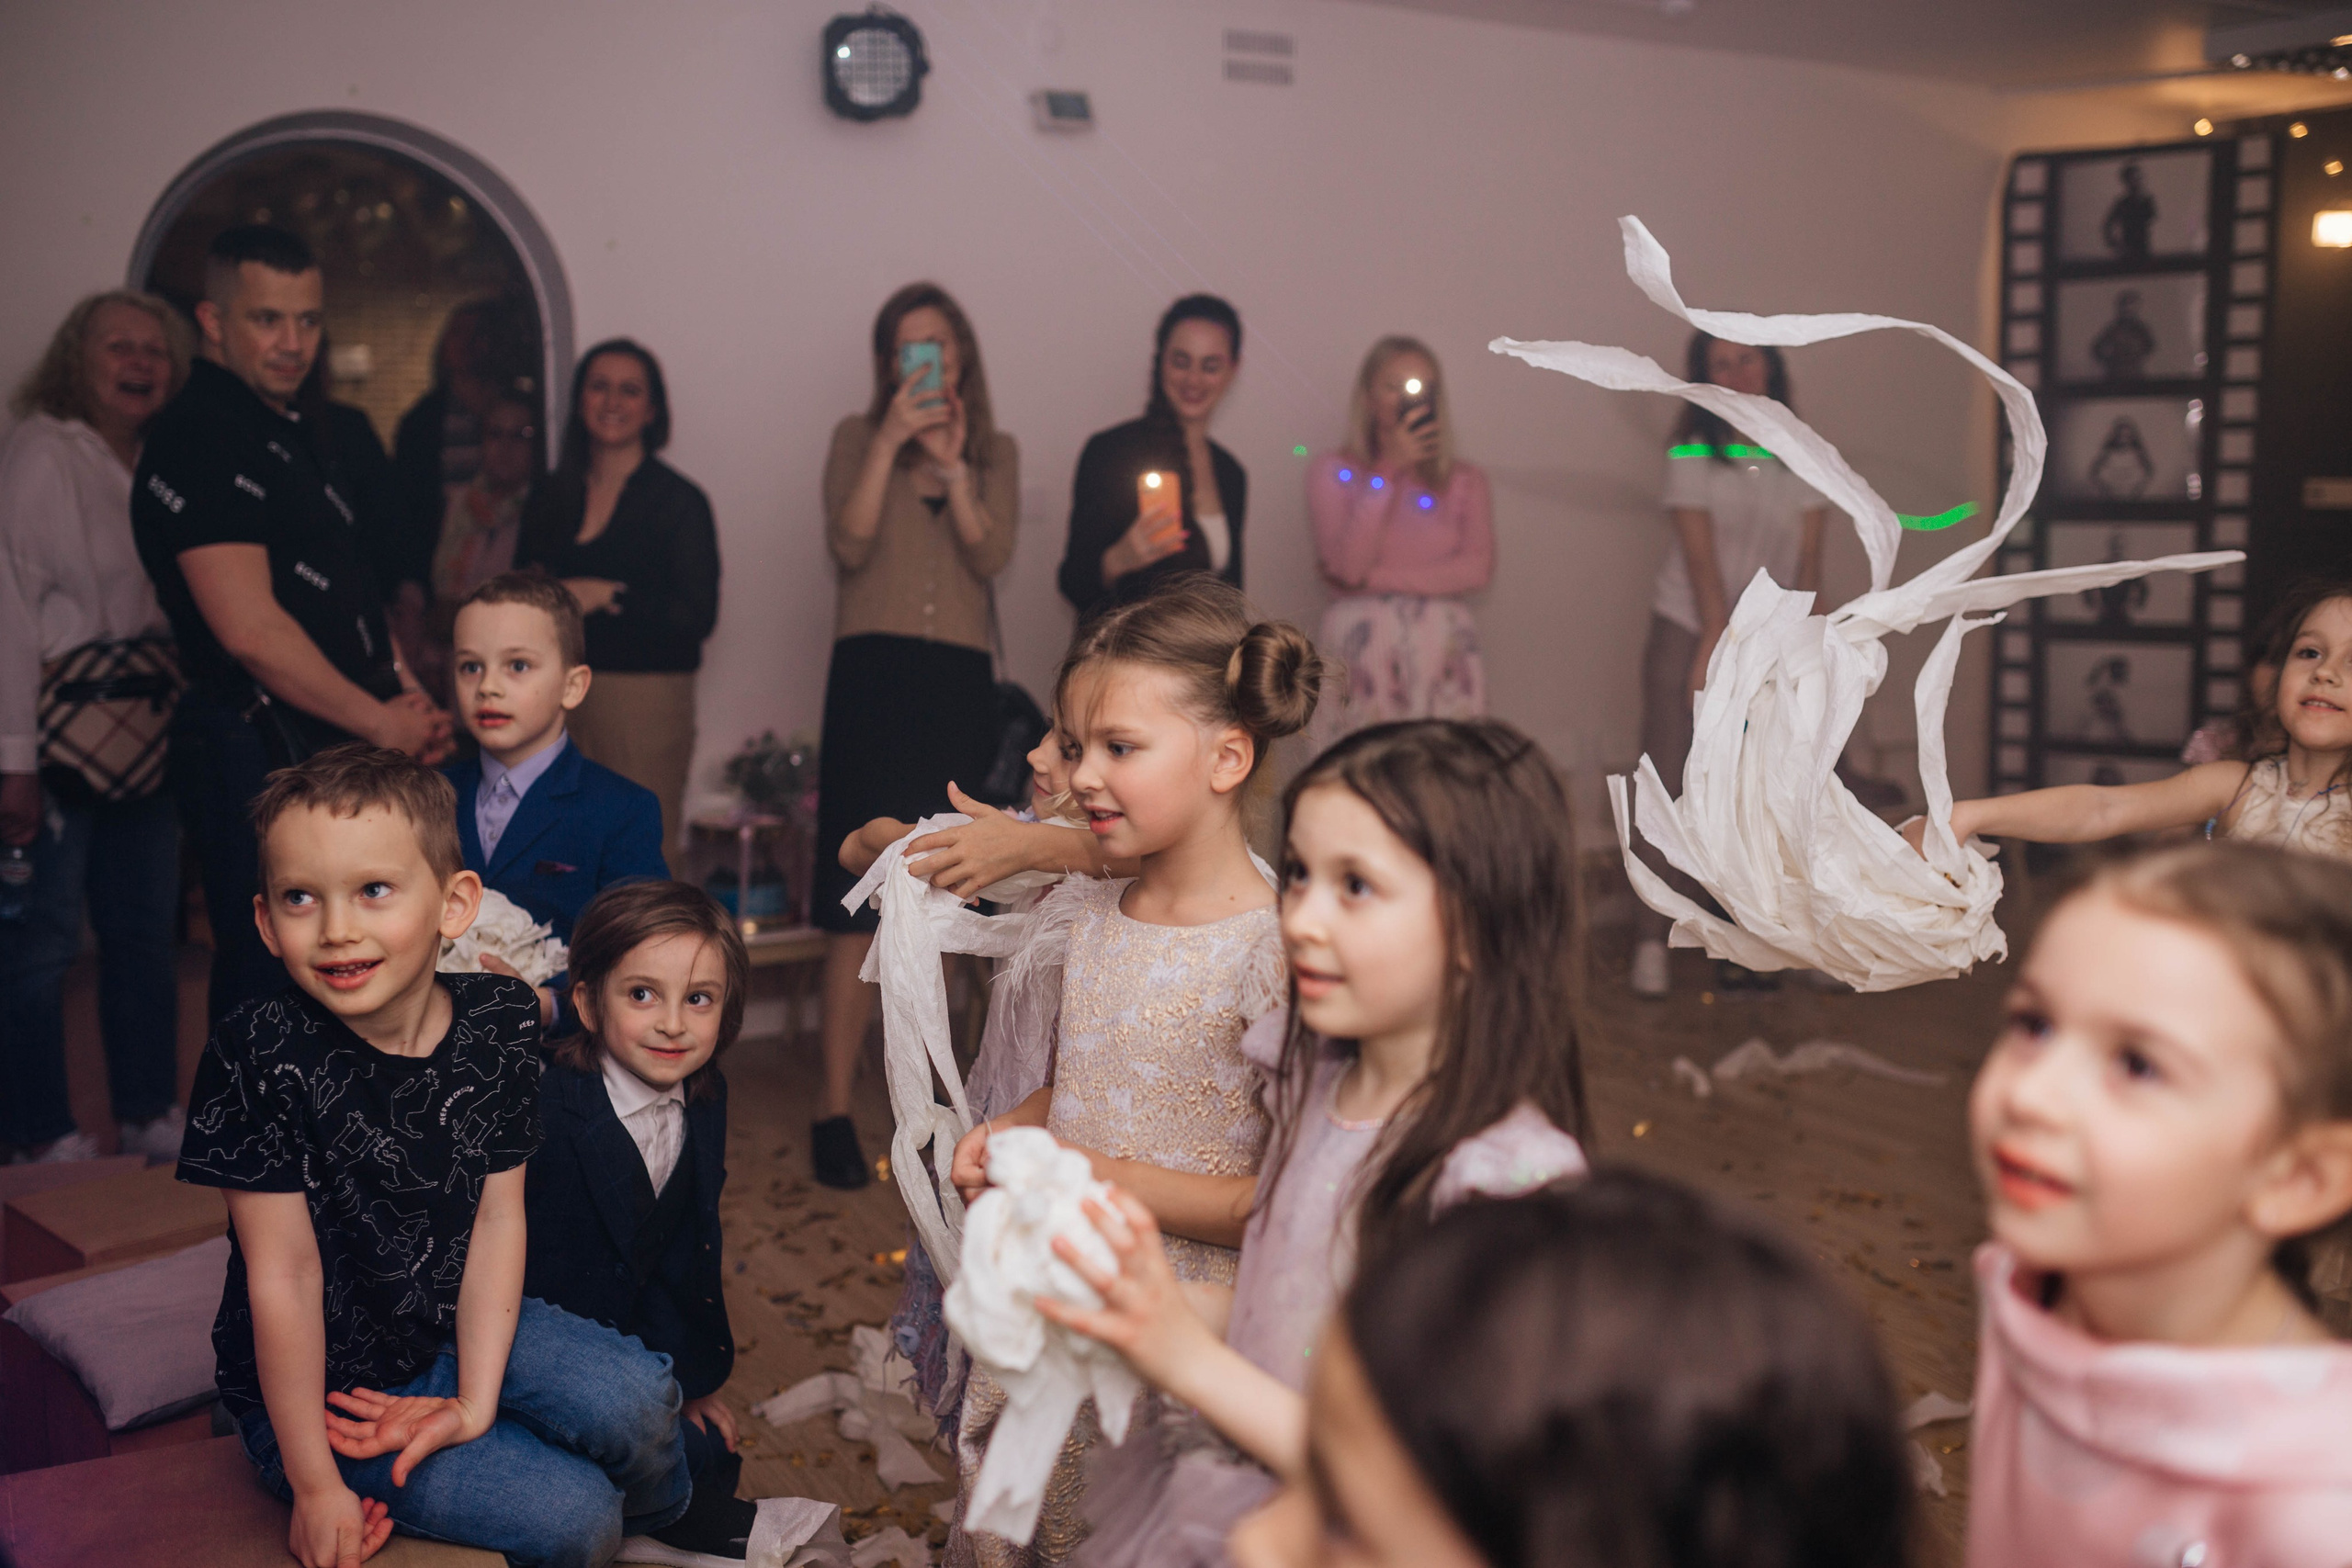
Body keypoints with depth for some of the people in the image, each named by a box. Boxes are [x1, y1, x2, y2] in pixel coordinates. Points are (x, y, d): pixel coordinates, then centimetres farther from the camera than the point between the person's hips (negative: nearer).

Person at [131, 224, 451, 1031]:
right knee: (272, 989, -3)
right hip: (261, 755, -10)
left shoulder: (292, 433, 17)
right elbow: (250, 630, -22)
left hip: (338, 747, 10)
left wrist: (407, 694, 6)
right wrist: (383, 721, -13)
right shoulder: (200, 436, -15)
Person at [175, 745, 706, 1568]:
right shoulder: (260, 1053, -23)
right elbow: (284, 1273, -21)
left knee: (635, 1402, -16)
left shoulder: (499, 1018, -10)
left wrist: (475, 1403, -17)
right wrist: (314, 1483, -17)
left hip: (458, 1327, 4)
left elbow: (497, 1215, -9)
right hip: (315, 1385, -4)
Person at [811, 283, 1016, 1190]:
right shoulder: (858, 436, 9)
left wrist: (952, 462, -10)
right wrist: (890, 444, -11)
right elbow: (848, 546, -7)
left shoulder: (995, 451, 14)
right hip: (873, 673, -2)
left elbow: (993, 556, -2)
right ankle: (835, 1106, -3)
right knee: (861, 896, -7)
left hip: (960, 681, 2)